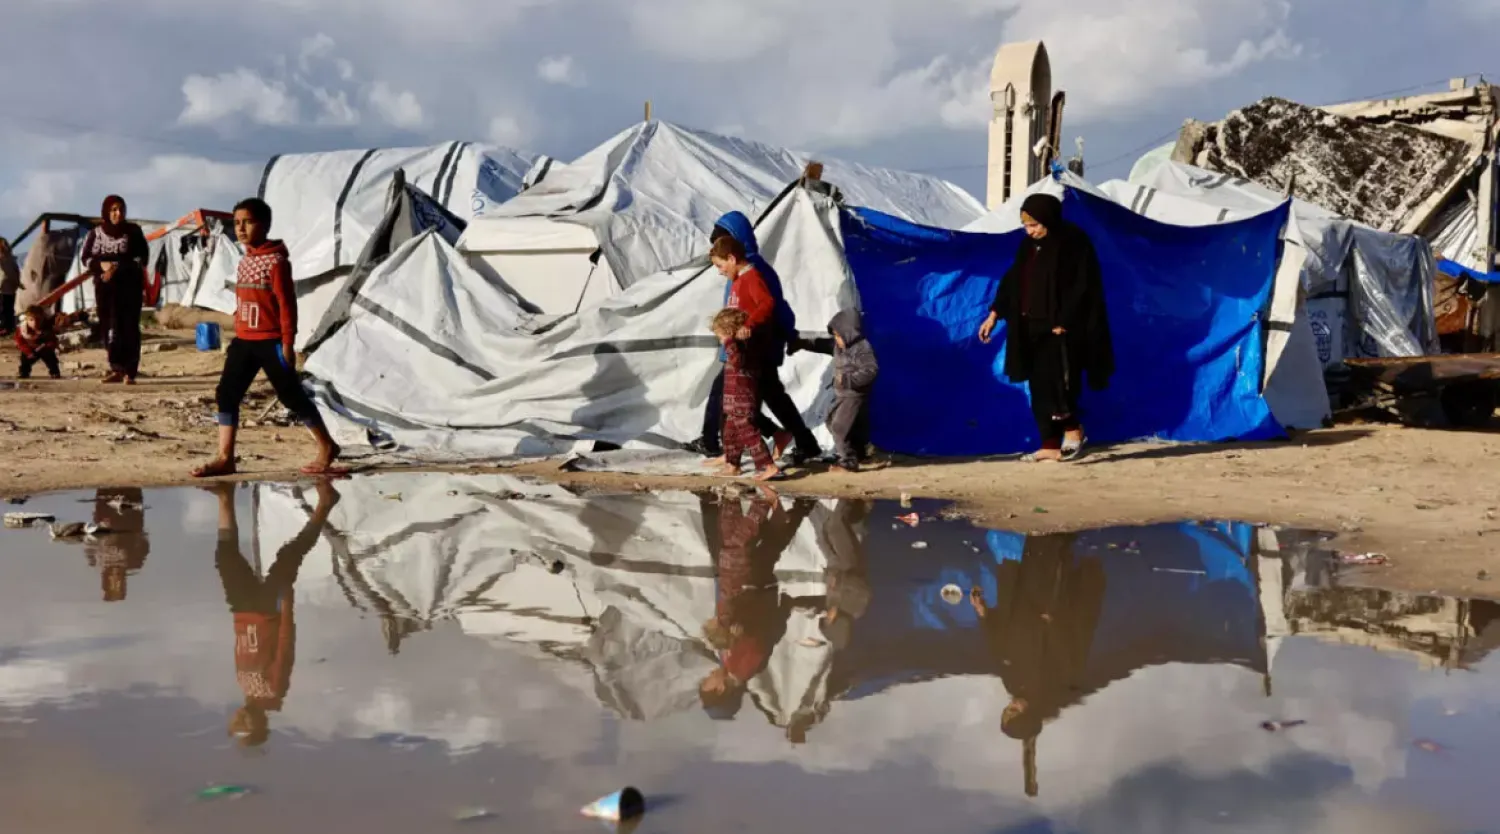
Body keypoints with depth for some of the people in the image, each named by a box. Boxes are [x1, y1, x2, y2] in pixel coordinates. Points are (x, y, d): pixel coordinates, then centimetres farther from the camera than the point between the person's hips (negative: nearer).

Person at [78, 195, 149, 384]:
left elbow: (142, 257, -3)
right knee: (109, 328, -1)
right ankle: (116, 369, 5)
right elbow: (85, 257, 8)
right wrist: (101, 265, -13)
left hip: (129, 285, -2)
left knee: (129, 328, -6)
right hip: (104, 285, 3)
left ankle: (129, 372, -7)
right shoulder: (96, 233, 8)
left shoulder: (133, 231, 1)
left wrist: (118, 268, -14)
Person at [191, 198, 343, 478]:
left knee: (290, 394, 0)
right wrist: (238, 335, 19)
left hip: (270, 341, -8)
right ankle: (225, 458, 5)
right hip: (244, 341, 8)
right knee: (226, 394, 2)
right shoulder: (244, 261, 11)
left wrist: (287, 342, -16)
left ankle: (327, 447, 15)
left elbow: (287, 303, -14)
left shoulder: (276, 260, -13)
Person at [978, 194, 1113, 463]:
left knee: (1057, 383, -11)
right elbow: (1012, 281, 18)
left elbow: (1082, 288, -14)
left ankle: (1073, 429, 8)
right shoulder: (1029, 245, 12)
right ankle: (1051, 445, 10)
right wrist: (994, 315, 14)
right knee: (1040, 389, 6)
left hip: (1062, 330, -8)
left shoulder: (1074, 243, -10)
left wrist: (1063, 323, -18)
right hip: (1033, 328, 8)